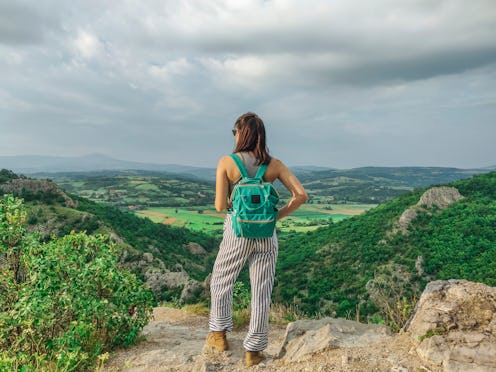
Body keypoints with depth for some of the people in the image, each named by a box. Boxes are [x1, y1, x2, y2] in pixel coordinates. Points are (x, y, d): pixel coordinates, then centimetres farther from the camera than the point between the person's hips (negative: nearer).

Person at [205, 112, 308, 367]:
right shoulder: (274, 164, -2)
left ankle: (219, 334, 32)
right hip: (266, 234, 2)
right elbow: (301, 195, -8)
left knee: (221, 281, 23)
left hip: (237, 231, -1)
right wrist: (277, 216, 2)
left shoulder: (226, 162, -10)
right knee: (262, 291, 11)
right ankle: (253, 350, 20)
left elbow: (220, 206, -11)